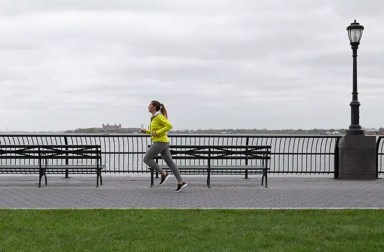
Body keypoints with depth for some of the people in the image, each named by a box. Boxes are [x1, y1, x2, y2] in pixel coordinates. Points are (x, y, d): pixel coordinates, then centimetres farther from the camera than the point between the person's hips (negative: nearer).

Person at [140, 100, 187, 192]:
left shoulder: (159, 117, -13)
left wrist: (157, 132, -20)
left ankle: (164, 174, -3)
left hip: (160, 142, -10)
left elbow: (169, 126, -22)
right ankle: (181, 183, 1)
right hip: (164, 142, 10)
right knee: (170, 162, 5)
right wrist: (145, 131, 15)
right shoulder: (155, 117, 17)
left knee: (147, 159, 0)